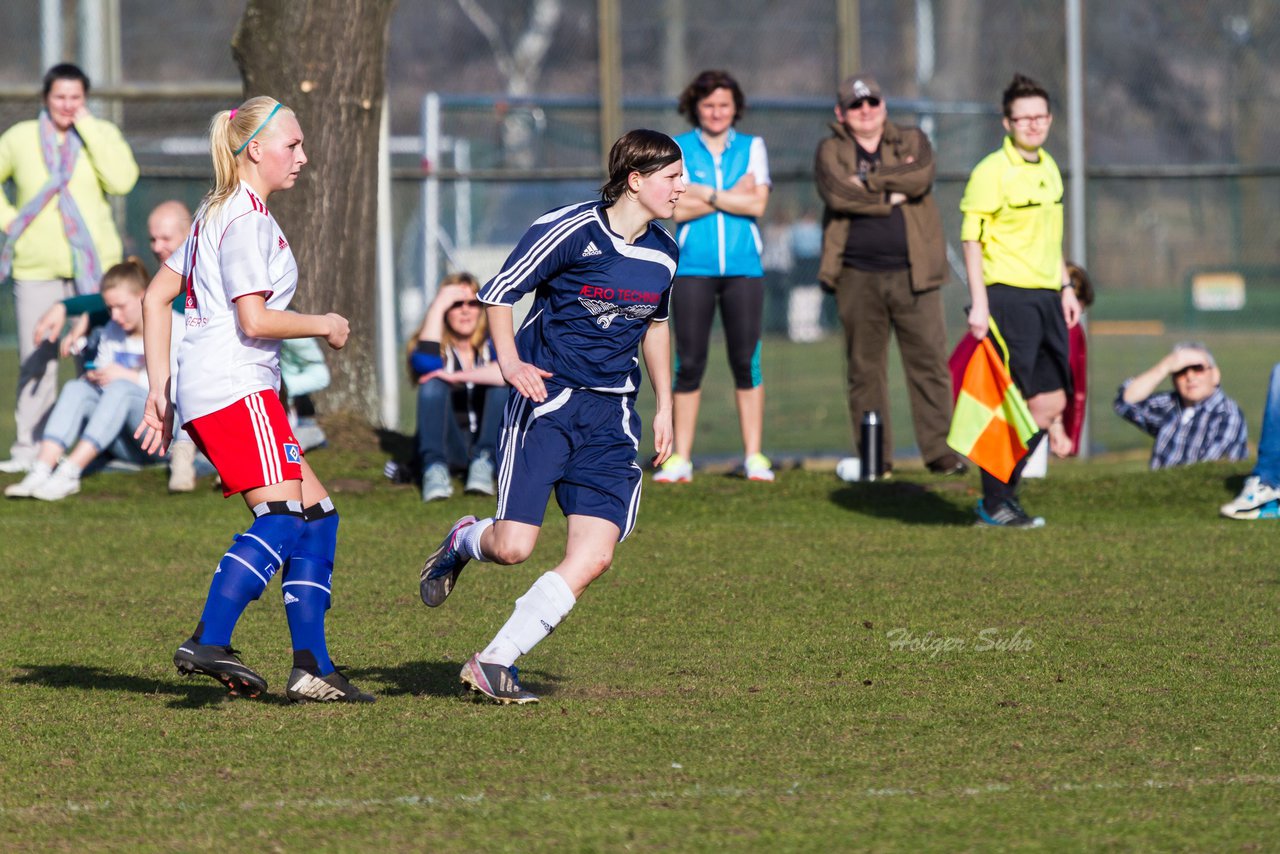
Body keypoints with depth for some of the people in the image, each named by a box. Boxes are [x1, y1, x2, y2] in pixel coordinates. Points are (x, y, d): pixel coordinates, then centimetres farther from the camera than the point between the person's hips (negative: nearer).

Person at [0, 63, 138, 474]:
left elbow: (121, 179, -12)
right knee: (36, 358, 0)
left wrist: (88, 127, -11)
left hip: (93, 264, -1)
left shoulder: (102, 134, 5)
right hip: (36, 266, 1)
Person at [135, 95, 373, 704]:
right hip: (234, 387, -10)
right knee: (283, 516, -19)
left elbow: (155, 297, 22)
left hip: (200, 394, 10)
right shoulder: (249, 220, -9)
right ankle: (209, 641, -29)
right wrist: (323, 327, -2)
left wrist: (160, 392, 20)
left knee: (317, 513, 8)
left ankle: (312, 667, 1)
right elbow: (255, 320, -18)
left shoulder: (216, 214, 22)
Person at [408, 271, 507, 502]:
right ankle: (435, 468, -36)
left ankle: (483, 464, -29)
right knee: (433, 385, -23)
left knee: (504, 384, -22)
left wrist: (457, 377, -26)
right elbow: (425, 364, -28)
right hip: (449, 446, 0)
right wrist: (438, 305, -20)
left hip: (492, 442, 0)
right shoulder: (437, 345, -1)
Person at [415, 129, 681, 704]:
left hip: (611, 417, 5)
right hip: (547, 399, -5)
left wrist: (664, 407, 24)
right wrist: (509, 361, -21)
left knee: (594, 556, -10)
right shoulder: (569, 230, -12)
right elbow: (498, 292, -7)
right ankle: (464, 542, 26)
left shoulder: (663, 254, 8)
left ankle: (494, 664, -2)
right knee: (513, 546, -13)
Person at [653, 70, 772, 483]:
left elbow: (757, 204, -3)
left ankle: (754, 455, 4)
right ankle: (680, 458, 3)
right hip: (693, 268, -1)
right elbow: (677, 209, -6)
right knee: (689, 363, -2)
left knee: (747, 362, -1)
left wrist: (705, 194, -8)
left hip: (743, 267, 1)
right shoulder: (677, 150, 7)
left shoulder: (752, 148, 10)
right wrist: (732, 195, -7)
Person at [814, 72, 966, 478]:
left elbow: (921, 177, -11)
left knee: (930, 361, -4)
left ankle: (940, 452, -1)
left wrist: (868, 180, -8)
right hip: (858, 277, 0)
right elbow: (837, 194, -12)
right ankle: (873, 457, 7)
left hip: (912, 275, 0)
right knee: (864, 369, 2)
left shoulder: (912, 142, 12)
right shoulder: (831, 151, 9)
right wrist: (892, 193, -7)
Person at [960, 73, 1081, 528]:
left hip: (1046, 297, 8)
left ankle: (1004, 489, 19)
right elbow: (972, 239, -12)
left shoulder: (1049, 168, 14)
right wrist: (978, 303, -18)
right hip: (1008, 297, -8)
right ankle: (995, 503, 3)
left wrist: (1066, 288, 22)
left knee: (1052, 401, 8)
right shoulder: (992, 172, -10)